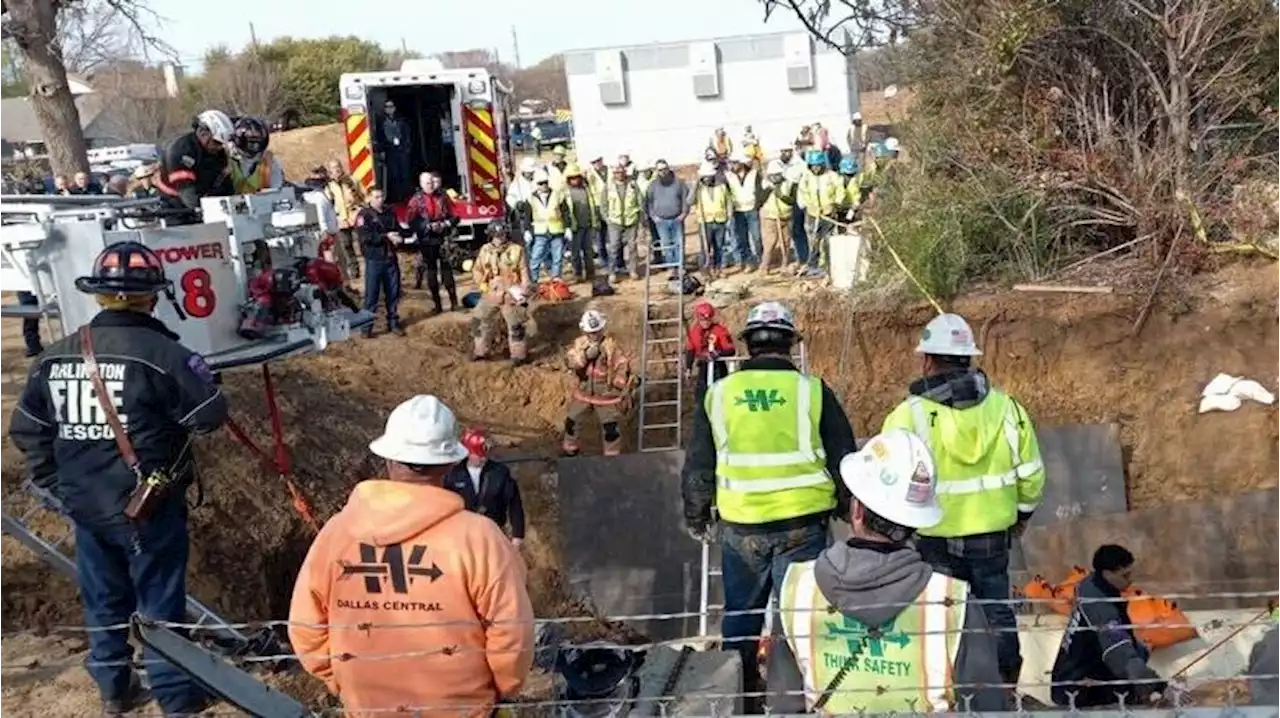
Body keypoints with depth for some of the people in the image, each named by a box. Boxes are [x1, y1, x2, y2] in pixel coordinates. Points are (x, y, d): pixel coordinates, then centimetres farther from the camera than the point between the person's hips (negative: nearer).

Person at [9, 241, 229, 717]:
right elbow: (211, 415, -13)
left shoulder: (54, 358, 1)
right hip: (148, 506, -5)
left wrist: (55, 485, 18)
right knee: (160, 604, 8)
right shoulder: (161, 352, -18)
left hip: (84, 505, 5)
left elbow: (26, 431, 9)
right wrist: (195, 375, 7)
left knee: (103, 599, 20)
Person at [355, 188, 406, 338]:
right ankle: (366, 326, 3)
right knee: (371, 294, -3)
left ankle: (393, 322, 22)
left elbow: (398, 230, 19)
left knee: (393, 292, 10)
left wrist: (398, 238, -5)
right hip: (374, 259, -5)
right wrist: (386, 236, -21)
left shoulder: (390, 212, 11)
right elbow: (365, 236, -17)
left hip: (391, 258, 5)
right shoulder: (364, 215, -6)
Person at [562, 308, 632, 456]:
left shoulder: (611, 345, -15)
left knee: (611, 426, -3)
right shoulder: (579, 343, -5)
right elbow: (569, 362, -18)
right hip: (583, 391, 4)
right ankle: (570, 449, 40)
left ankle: (612, 456, 17)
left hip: (606, 393, -4)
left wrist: (619, 385, -21)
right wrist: (585, 355, -34)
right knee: (571, 421, 15)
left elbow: (623, 365, -14)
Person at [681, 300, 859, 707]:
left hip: (740, 526, 2)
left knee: (741, 612, 17)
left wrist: (696, 517, 22)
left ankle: (739, 688, 28)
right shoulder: (812, 391, -5)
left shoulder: (718, 395, 1)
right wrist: (850, 511, 16)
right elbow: (843, 460, 1)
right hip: (802, 524, -2)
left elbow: (697, 466, 8)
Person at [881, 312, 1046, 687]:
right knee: (997, 613, 18)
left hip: (934, 540, -3)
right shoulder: (1006, 407, -3)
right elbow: (1032, 473, 4)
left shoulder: (910, 413, -15)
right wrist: (1022, 513, 21)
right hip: (993, 535, 3)